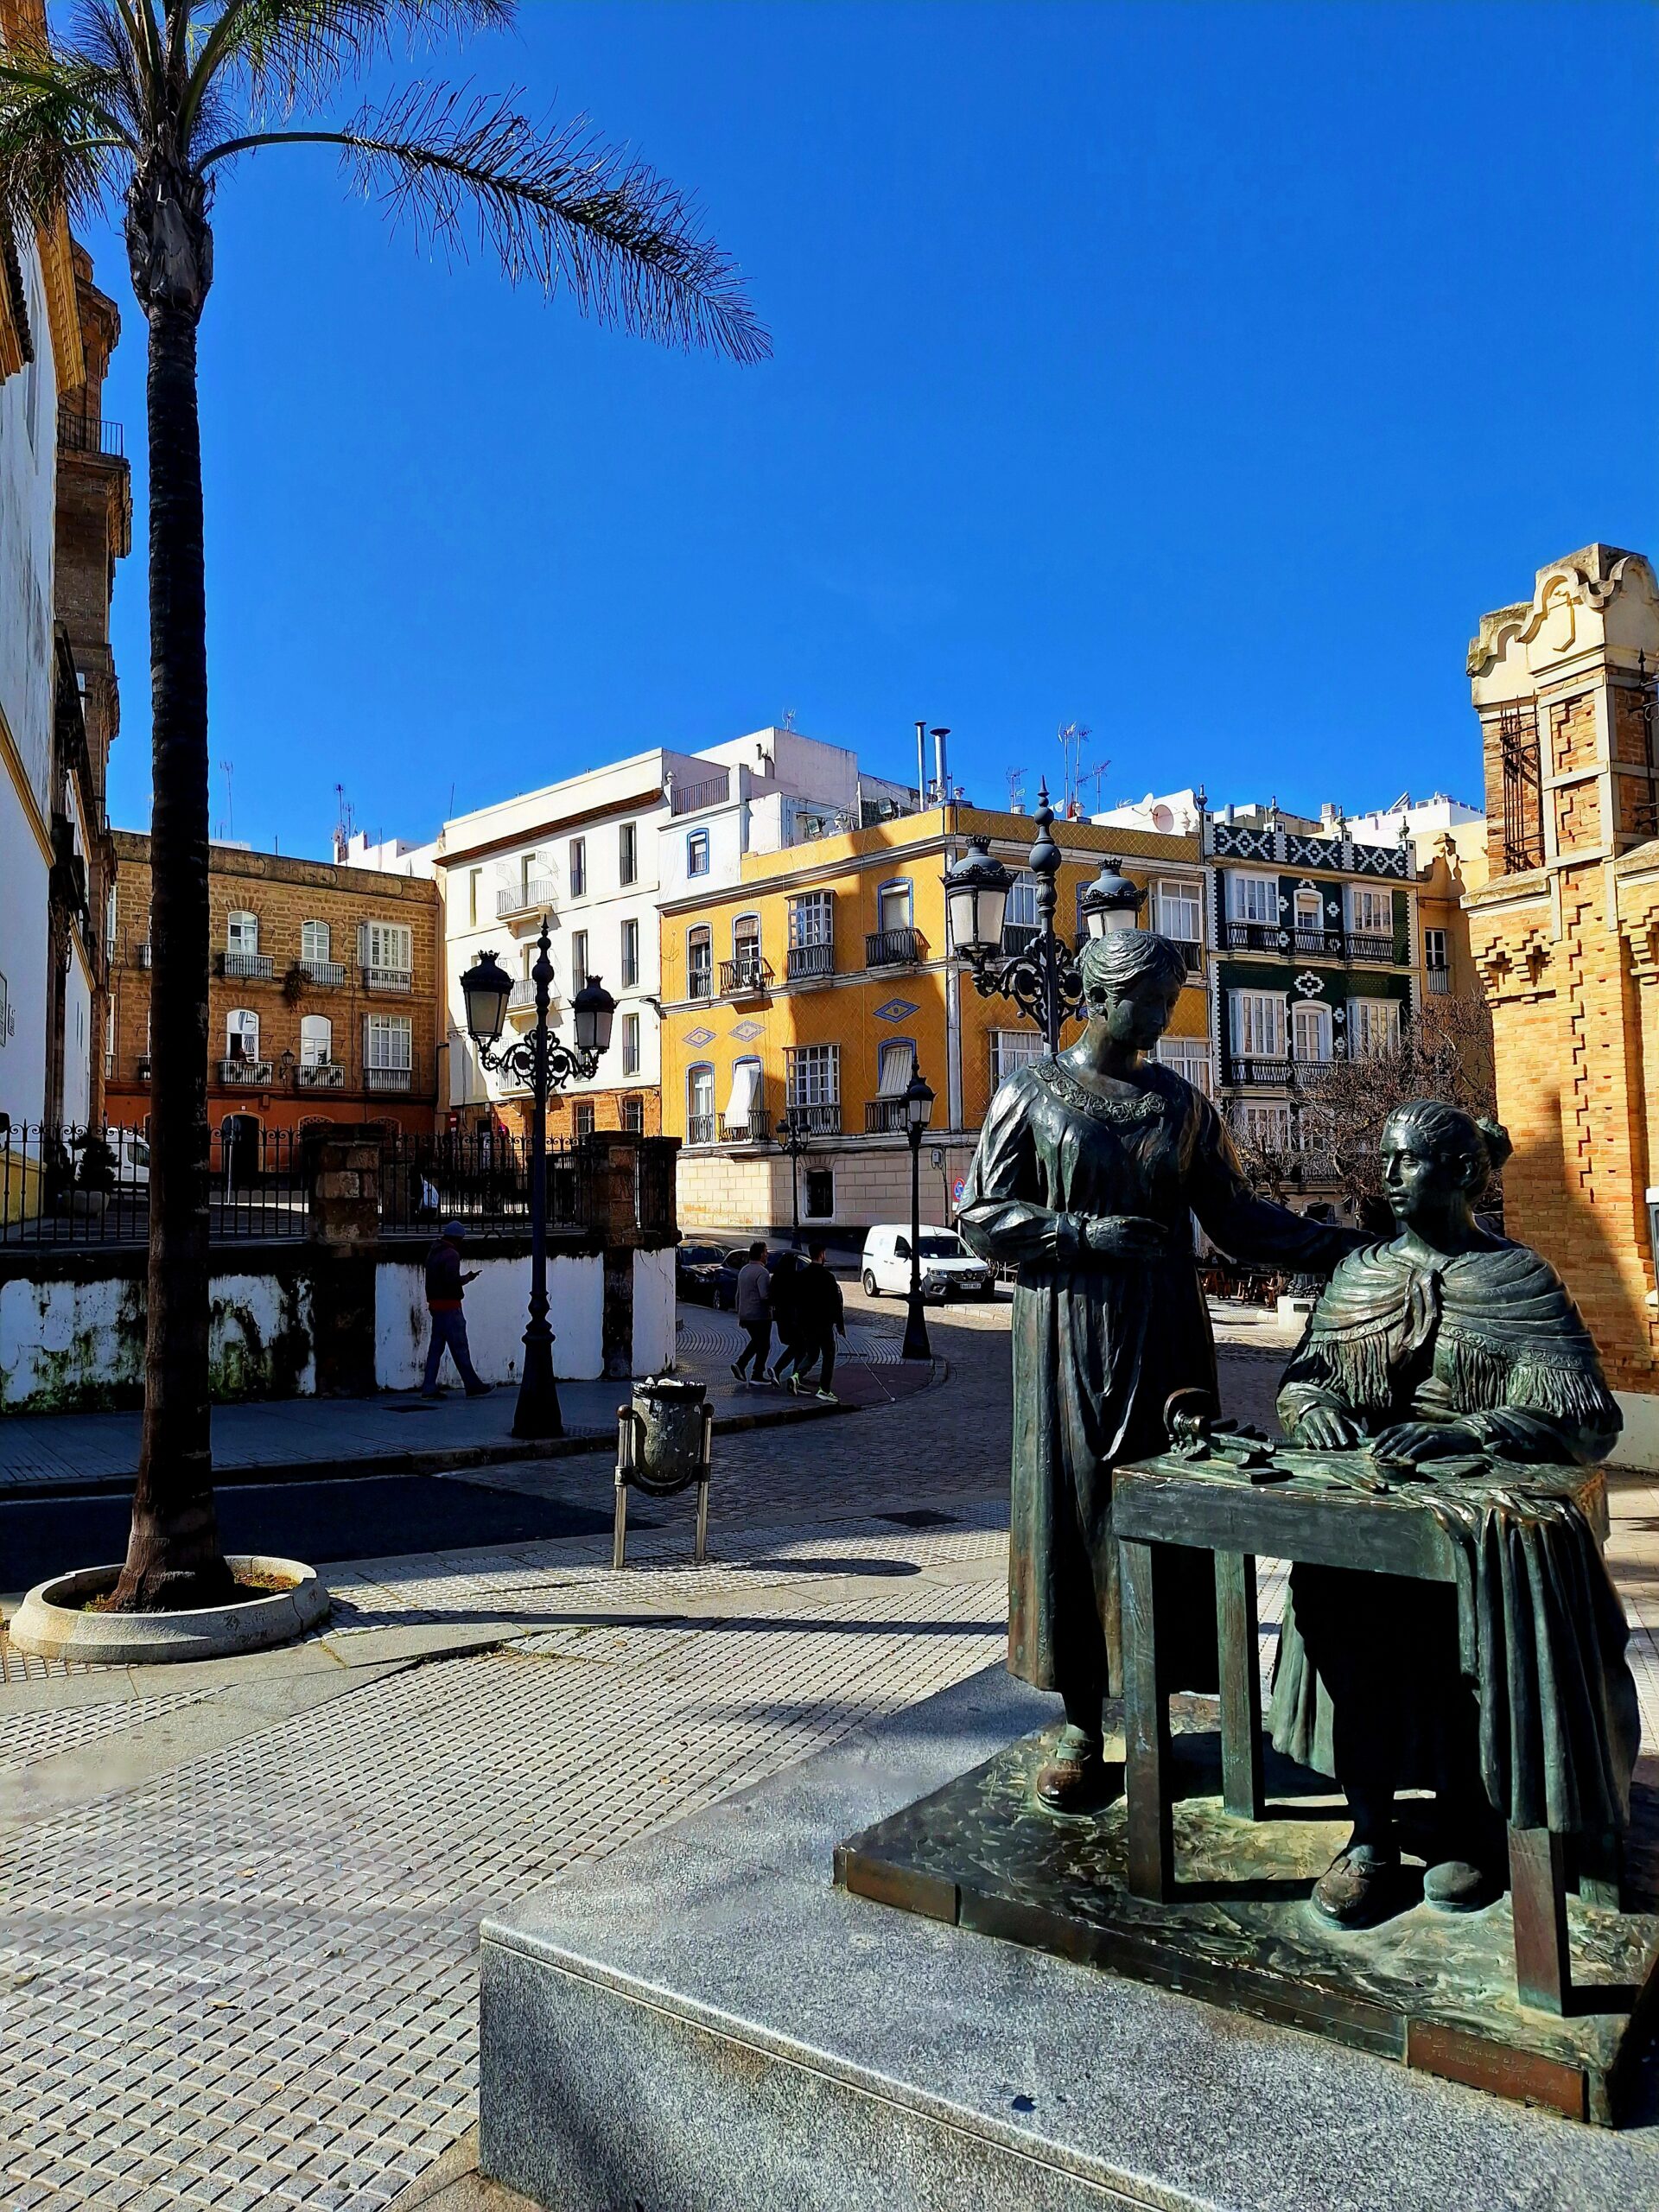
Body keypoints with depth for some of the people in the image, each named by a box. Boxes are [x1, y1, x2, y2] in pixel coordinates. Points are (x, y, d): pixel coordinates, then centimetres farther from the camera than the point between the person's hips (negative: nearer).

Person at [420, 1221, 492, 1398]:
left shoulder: (433, 1252, 16)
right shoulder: (451, 1254, -14)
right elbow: (452, 1280, -23)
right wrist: (468, 1278, -8)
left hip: (435, 1305, 9)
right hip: (449, 1306, -9)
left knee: (436, 1347, 10)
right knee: (460, 1347, -4)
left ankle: (429, 1388, 8)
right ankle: (473, 1386, 2)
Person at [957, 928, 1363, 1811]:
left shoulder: (1181, 1102, 8)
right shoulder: (1032, 1093, 0)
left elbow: (1237, 1214, 6)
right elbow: (980, 1213, -3)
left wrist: (1346, 1247, -4)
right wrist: (1087, 1234, -14)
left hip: (1162, 1335, 3)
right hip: (1067, 1336, -2)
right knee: (1073, 1508, 1)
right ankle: (1081, 1725, 12)